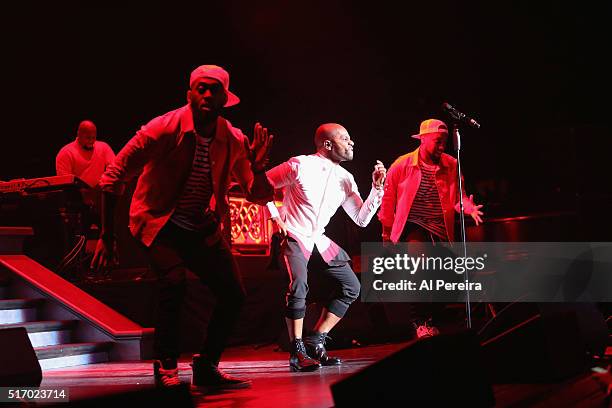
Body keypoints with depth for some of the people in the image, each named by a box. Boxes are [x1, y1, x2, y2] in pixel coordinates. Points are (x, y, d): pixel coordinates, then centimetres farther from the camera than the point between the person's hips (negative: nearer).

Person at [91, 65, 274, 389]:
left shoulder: (234, 140, -6)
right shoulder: (164, 129, -19)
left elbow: (260, 196, -1)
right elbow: (113, 177, -15)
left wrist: (257, 167, -23)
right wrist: (106, 236, -17)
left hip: (202, 229, 5)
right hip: (159, 222, -5)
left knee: (233, 294, -2)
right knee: (174, 280, -27)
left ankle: (206, 367, 17)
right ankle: (165, 365, -8)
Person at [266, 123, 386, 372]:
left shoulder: (344, 178, 6)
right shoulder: (300, 166, -13)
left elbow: (362, 219, 7)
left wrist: (376, 188, -3)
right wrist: (275, 217, -14)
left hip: (318, 241, 8)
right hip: (293, 237, -8)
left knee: (351, 287, 4)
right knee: (299, 287, -28)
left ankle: (315, 342, 9)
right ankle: (298, 354, -17)